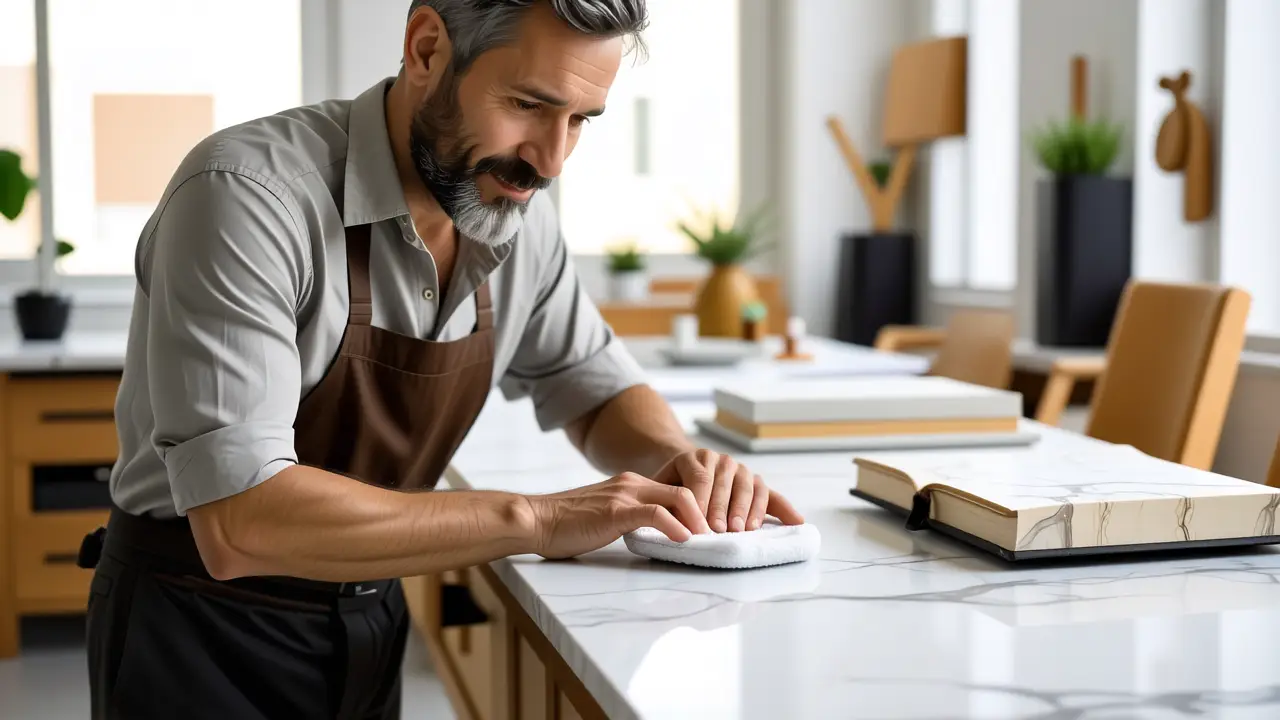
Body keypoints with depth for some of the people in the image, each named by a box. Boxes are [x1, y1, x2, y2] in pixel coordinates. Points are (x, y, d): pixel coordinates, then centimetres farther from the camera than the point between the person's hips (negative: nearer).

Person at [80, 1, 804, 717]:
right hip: (201, 634, -6)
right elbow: (239, 523, -33)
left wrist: (676, 462, -12)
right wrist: (533, 519, -33)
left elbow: (596, 387, 10)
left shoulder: (517, 211, -6)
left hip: (372, 624, 6)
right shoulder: (247, 194, -26)